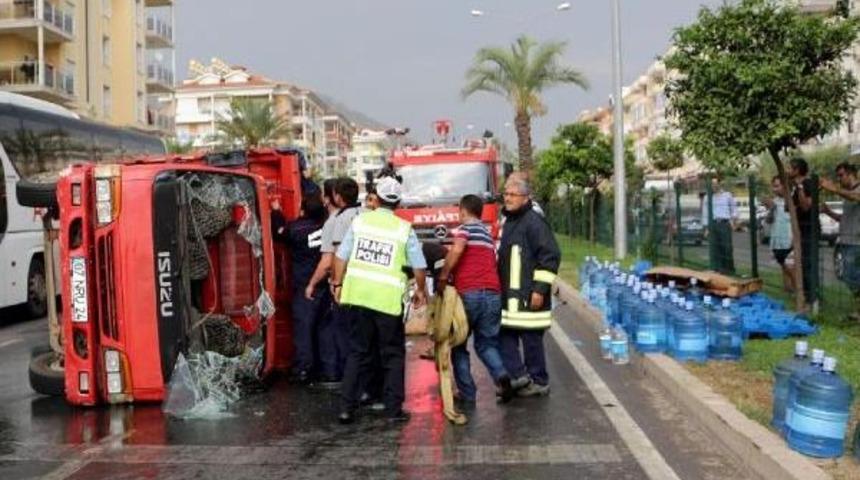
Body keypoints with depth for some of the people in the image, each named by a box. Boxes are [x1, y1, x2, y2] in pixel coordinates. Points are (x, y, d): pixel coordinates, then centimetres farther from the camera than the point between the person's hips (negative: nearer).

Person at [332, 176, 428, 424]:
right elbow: (419, 266, 2)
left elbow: (341, 257, 3)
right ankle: (394, 408, 12)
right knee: (393, 355, 11)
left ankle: (348, 407, 12)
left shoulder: (360, 221, 4)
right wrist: (421, 290, 18)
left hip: (358, 295, 3)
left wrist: (337, 284, 15)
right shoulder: (404, 229, -2)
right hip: (388, 299, -2)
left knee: (357, 352, 13)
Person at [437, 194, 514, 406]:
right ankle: (501, 375, -11)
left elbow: (457, 249, -19)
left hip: (469, 293, -6)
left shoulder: (466, 227, 1)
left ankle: (467, 394, 5)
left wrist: (443, 277, -11)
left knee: (458, 345, 8)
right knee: (486, 343, 16)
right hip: (493, 293, 6)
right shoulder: (487, 233, 24)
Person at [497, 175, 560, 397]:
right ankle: (518, 375, 16)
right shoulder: (508, 220, 15)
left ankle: (539, 382, 13)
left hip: (528, 295, -9)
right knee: (505, 334, 8)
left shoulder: (534, 222, -13)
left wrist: (540, 289, -20)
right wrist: (498, 286, 25)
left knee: (531, 338, 0)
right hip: (508, 294, 9)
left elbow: (551, 256, -18)